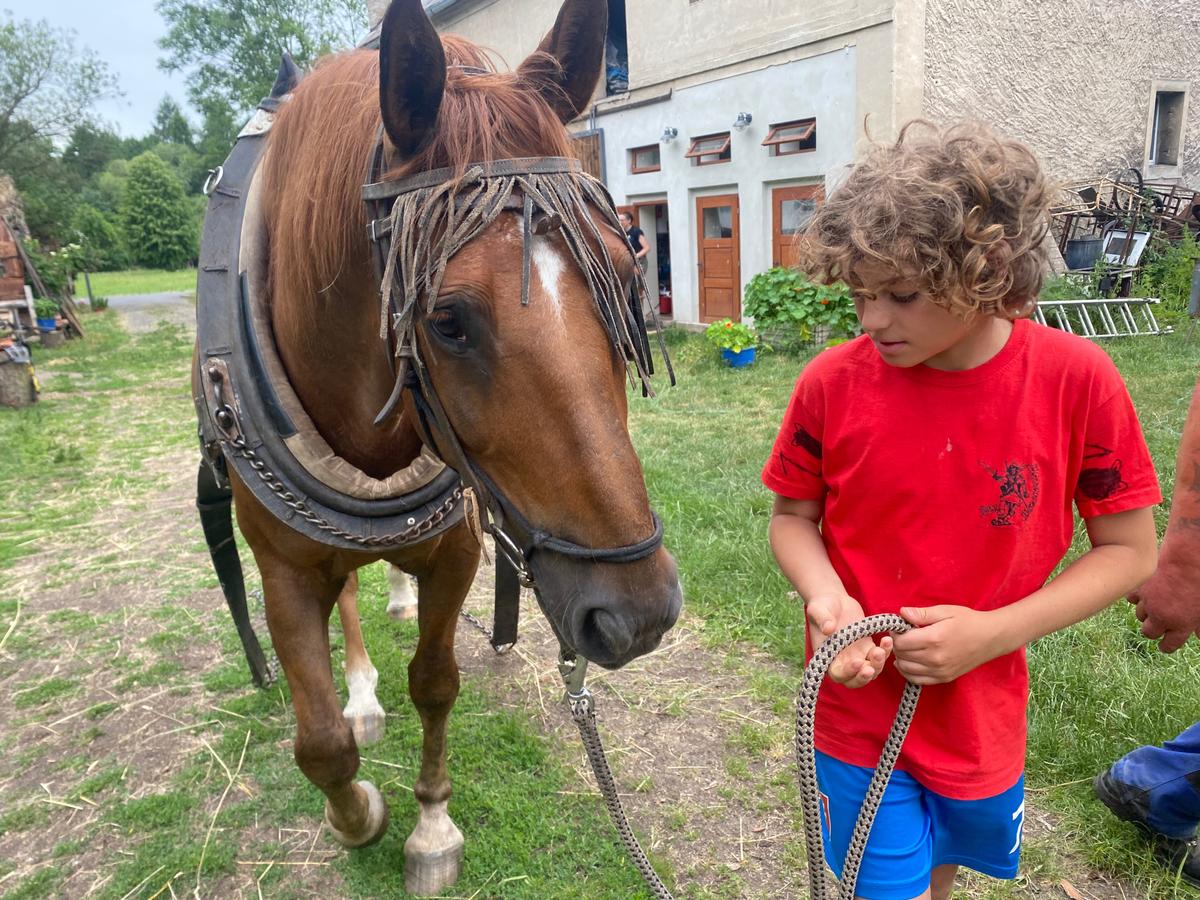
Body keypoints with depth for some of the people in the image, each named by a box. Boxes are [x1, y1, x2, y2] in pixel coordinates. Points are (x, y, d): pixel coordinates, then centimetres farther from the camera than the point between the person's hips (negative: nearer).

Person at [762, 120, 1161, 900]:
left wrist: (994, 631, -20)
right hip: (858, 707, -1)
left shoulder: (1076, 381, -16)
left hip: (983, 712, 2)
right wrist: (827, 596, -22)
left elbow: (1130, 551, -8)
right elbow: (793, 517, -2)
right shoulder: (832, 384, -16)